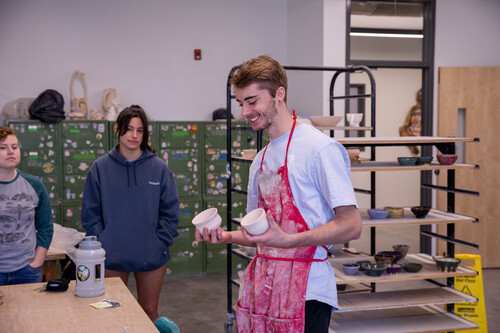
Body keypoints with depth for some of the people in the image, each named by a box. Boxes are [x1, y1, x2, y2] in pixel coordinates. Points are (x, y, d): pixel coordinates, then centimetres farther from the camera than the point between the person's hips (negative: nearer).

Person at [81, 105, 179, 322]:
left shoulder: (159, 168, 0)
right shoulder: (100, 167, 0)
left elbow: (170, 212, 1)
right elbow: (91, 214, 1)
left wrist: (160, 244, -7)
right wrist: (100, 245, -7)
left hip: (151, 256, 0)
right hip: (112, 257, 0)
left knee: (149, 312, 14)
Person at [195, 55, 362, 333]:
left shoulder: (320, 149, -10)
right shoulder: (260, 160, 16)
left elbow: (351, 225, -15)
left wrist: (288, 240, -24)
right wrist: (226, 236, 2)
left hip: (305, 292, -7)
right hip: (261, 287, 7)